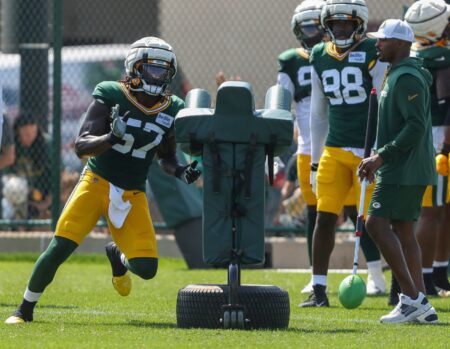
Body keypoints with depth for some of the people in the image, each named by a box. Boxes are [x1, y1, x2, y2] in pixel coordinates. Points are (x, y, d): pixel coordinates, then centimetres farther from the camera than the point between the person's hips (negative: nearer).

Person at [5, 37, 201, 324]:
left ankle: (117, 256, 28)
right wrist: (112, 138, -34)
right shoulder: (110, 96, -10)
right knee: (59, 249, -15)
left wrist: (181, 172, -5)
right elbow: (81, 147, -15)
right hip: (97, 182, -3)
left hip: (133, 195, 3)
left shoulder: (170, 111, 2)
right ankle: (25, 309, 6)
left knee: (146, 268, -10)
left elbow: (166, 157, 17)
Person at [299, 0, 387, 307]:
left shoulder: (374, 54, -6)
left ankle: (382, 280, 9)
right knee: (325, 218, -1)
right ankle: (318, 289, 2)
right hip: (334, 151, 4)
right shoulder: (320, 58, 10)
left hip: (369, 151, -4)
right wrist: (315, 161, 17)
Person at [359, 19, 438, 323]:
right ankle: (421, 306, 9)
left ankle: (412, 298, -15)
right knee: (403, 230, 10)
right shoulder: (398, 75, 18)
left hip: (404, 170, -11)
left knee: (377, 223, -13)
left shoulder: (406, 78, -15)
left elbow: (416, 127, -23)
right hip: (403, 169, 11)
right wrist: (379, 159, 20)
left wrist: (381, 156, -21)